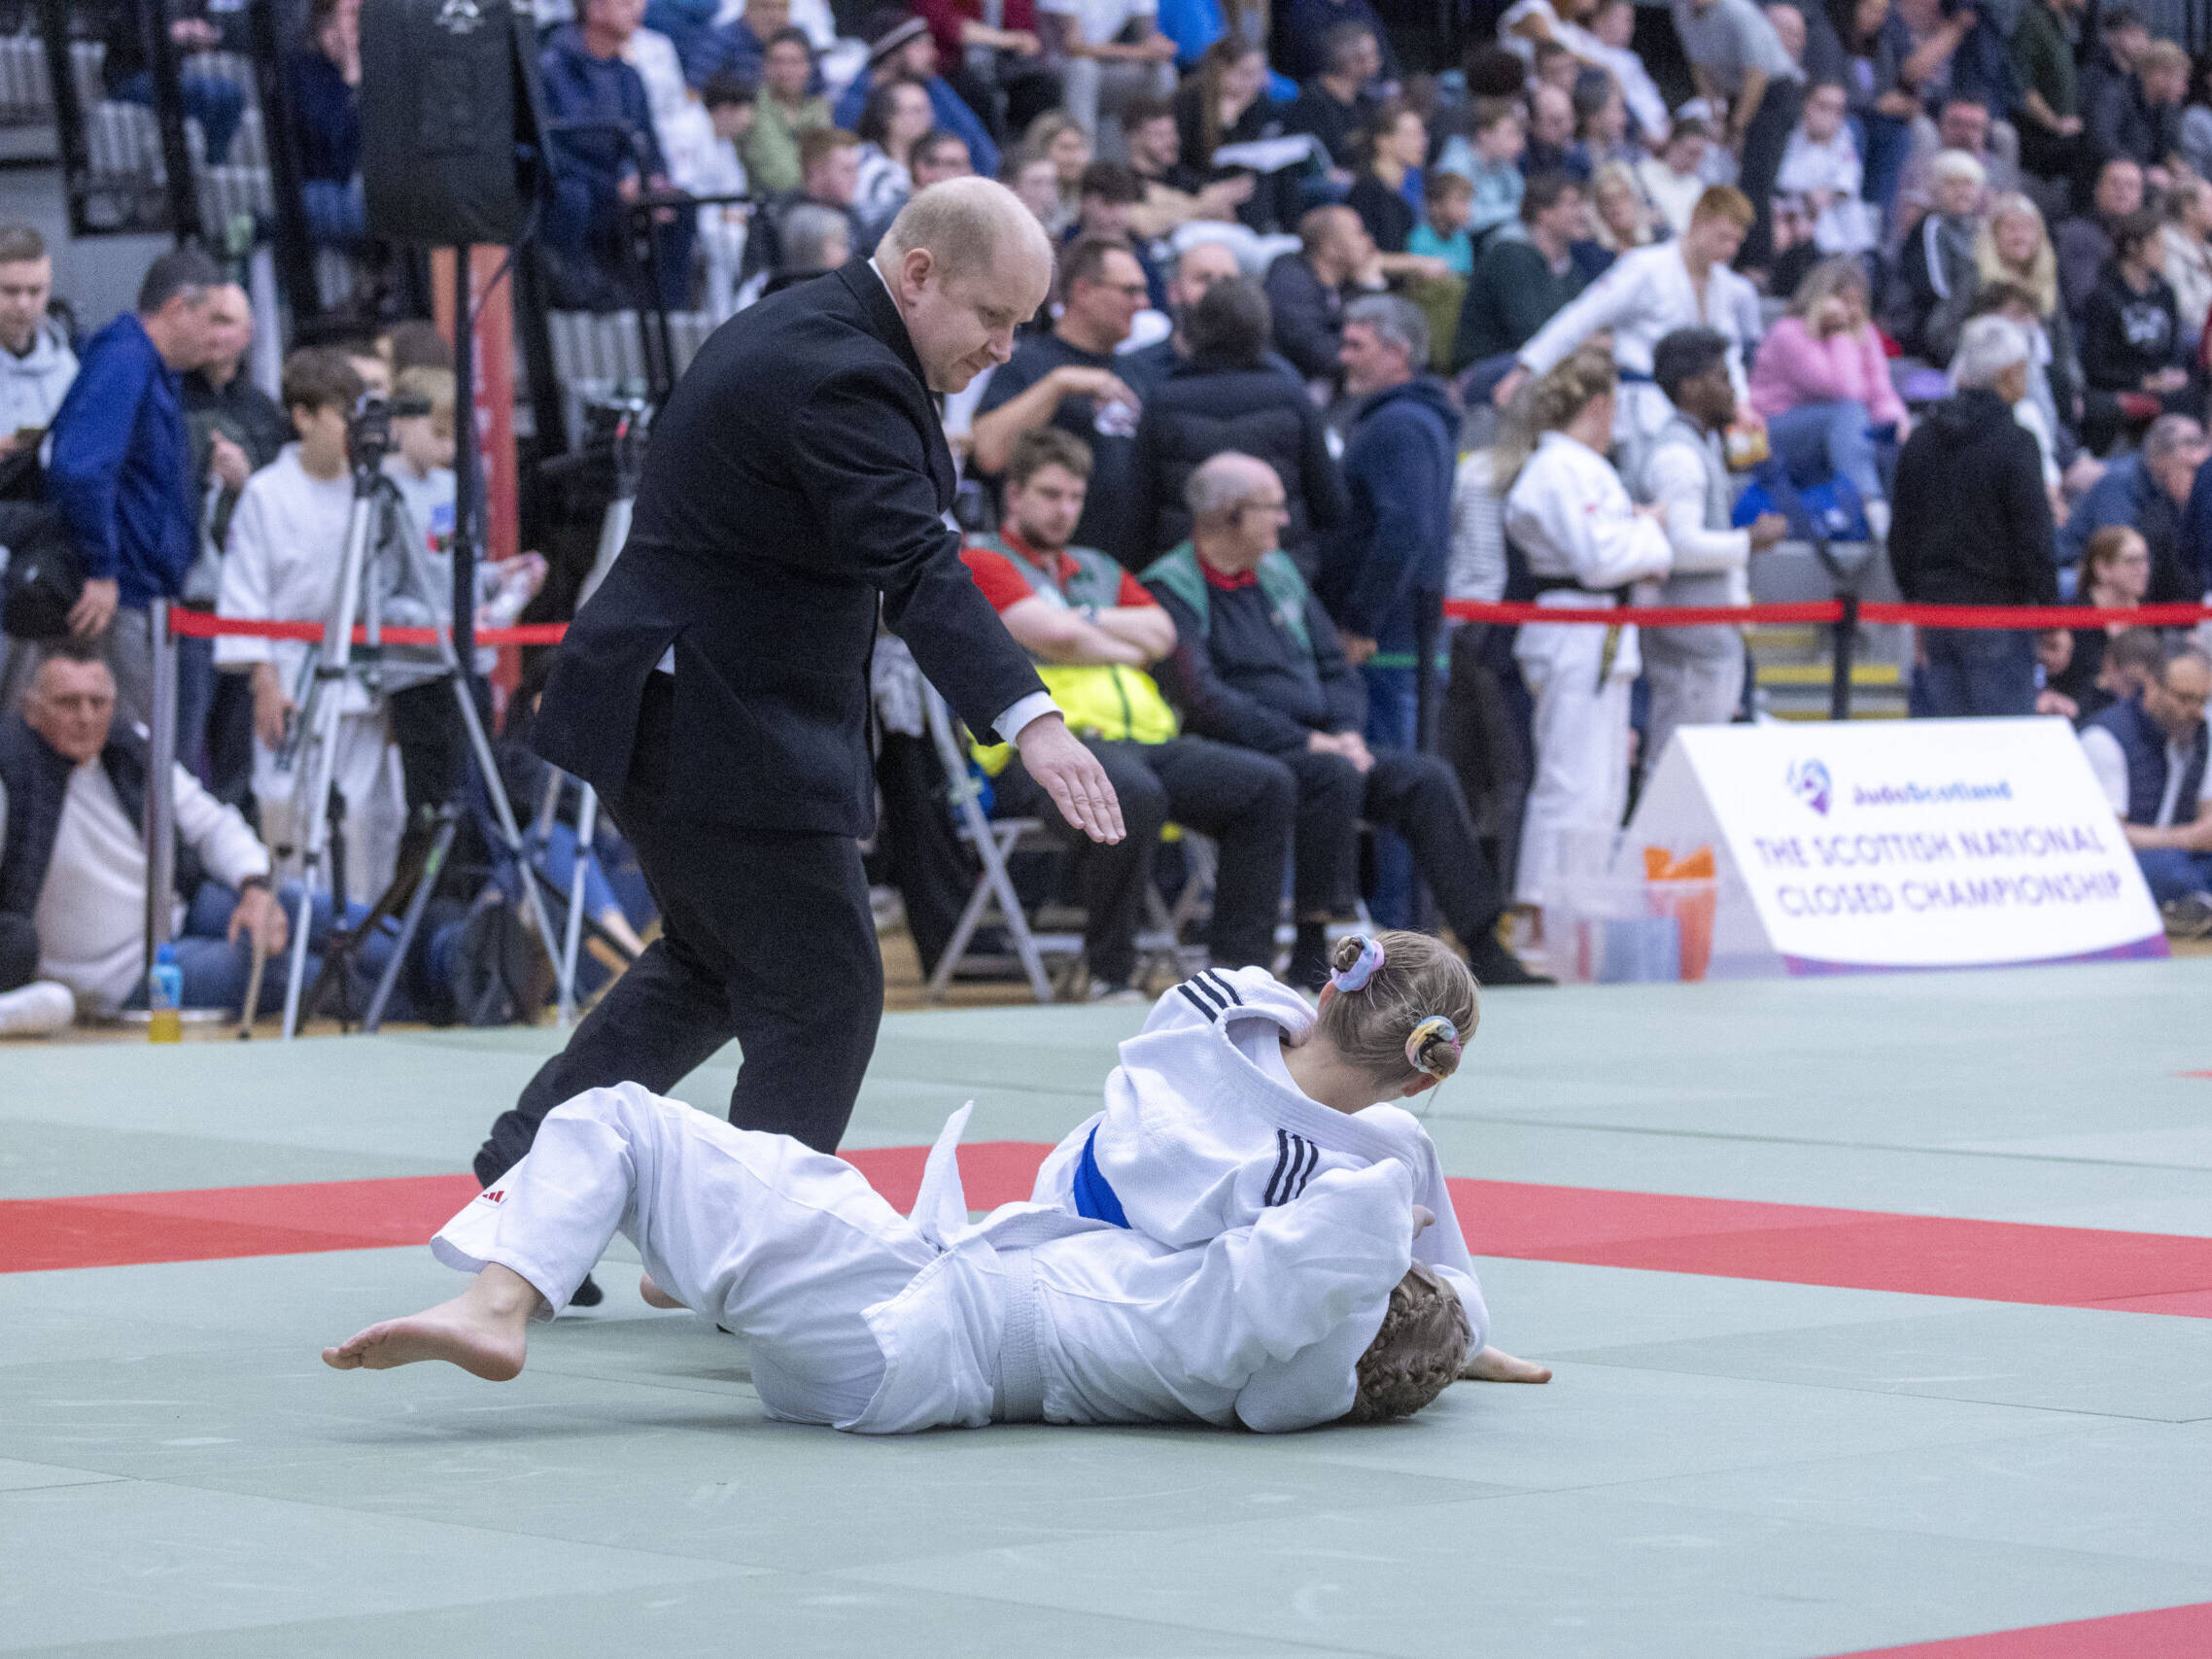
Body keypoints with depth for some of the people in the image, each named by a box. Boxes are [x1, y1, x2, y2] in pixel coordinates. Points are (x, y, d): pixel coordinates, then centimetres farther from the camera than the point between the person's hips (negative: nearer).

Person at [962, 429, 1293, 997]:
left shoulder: (1099, 571, 30)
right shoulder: (982, 562, 6)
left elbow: (1162, 634, 14)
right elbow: (1056, 637, -9)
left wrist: (1088, 620, 1)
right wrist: (1126, 648, 8)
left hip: (1141, 738, 8)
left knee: (1267, 783, -13)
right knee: (1135, 795, -40)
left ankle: (1238, 960, -15)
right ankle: (1110, 973, -26)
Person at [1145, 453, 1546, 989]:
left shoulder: (1279, 574, 19)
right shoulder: (1172, 588, -6)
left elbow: (1335, 667, 21)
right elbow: (1199, 698, -17)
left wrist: (1348, 733, -2)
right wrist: (1306, 742, -19)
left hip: (1320, 750, 7)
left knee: (1428, 778, -13)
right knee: (1336, 777, -34)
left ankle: (1485, 951, -15)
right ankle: (1310, 954, -28)